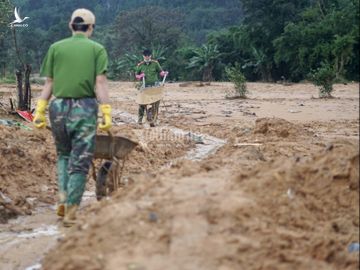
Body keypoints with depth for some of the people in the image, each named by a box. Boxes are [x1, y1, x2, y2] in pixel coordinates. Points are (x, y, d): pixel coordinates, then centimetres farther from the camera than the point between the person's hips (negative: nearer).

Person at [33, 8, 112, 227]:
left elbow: (49, 83, 4)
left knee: (63, 154, 21)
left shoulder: (56, 48, 9)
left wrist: (40, 110, 7)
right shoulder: (97, 49, 3)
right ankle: (71, 212, 2)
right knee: (80, 161, 4)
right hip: (85, 107, -2)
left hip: (59, 107, 2)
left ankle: (64, 200, 6)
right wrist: (106, 112, -9)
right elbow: (100, 82, -7)